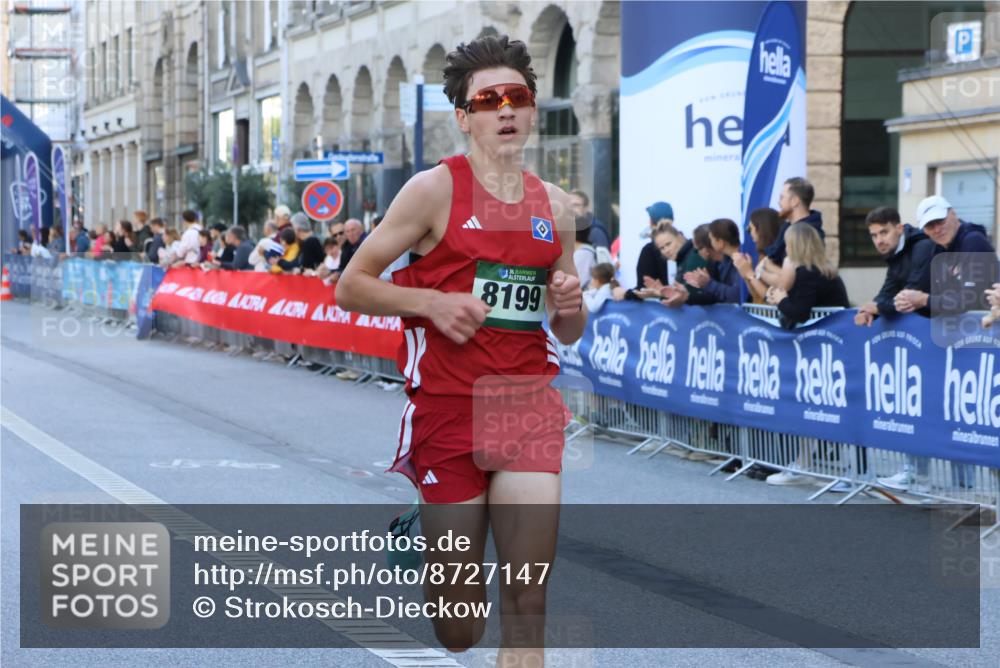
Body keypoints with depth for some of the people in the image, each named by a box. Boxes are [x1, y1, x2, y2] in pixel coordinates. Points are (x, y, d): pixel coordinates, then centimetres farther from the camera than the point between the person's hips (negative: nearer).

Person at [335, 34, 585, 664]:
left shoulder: (556, 206, 9)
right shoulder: (435, 189, -5)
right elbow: (351, 286, -2)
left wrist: (571, 305, -4)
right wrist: (432, 302, -16)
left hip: (529, 404, 3)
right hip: (447, 406, -3)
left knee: (527, 602, -9)